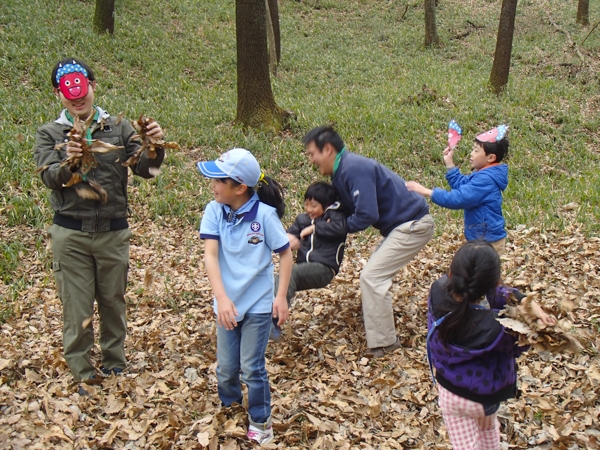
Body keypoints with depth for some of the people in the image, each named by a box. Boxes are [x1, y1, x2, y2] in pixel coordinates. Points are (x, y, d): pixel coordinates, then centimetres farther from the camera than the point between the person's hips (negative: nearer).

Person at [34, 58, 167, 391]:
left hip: (113, 230, 1)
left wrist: (154, 148, -27)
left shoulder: (117, 127, 3)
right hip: (70, 233, -1)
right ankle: (83, 376, 16)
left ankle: (115, 366, 31)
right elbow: (49, 177, -13)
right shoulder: (49, 134, 2)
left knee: (113, 302, 14)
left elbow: (143, 169, -6)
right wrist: (69, 163, -35)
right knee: (77, 307, 3)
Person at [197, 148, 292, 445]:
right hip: (226, 303, 3)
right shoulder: (214, 211, -10)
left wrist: (281, 297, -11)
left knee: (252, 368, 2)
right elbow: (210, 255, -17)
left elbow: (285, 253, -6)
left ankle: (260, 421, 23)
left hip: (258, 305, -3)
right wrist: (221, 297, -28)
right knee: (226, 368, 12)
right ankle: (228, 409, 41)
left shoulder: (264, 213, -16)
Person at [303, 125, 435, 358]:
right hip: (402, 224, 10)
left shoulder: (354, 169, -22)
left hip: (413, 225, -10)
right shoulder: (341, 171, 10)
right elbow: (346, 208, 13)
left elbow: (367, 215, -27)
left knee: (371, 276, -11)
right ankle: (381, 333, 27)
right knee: (376, 273, 17)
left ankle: (382, 343, -4)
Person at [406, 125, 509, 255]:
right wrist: (449, 163, 10)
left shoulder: (485, 180, -24)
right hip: (482, 238, 10)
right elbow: (461, 185, 20)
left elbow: (458, 199, -30)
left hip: (488, 241, -10)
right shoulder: (484, 174, 8)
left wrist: (426, 191, -29)